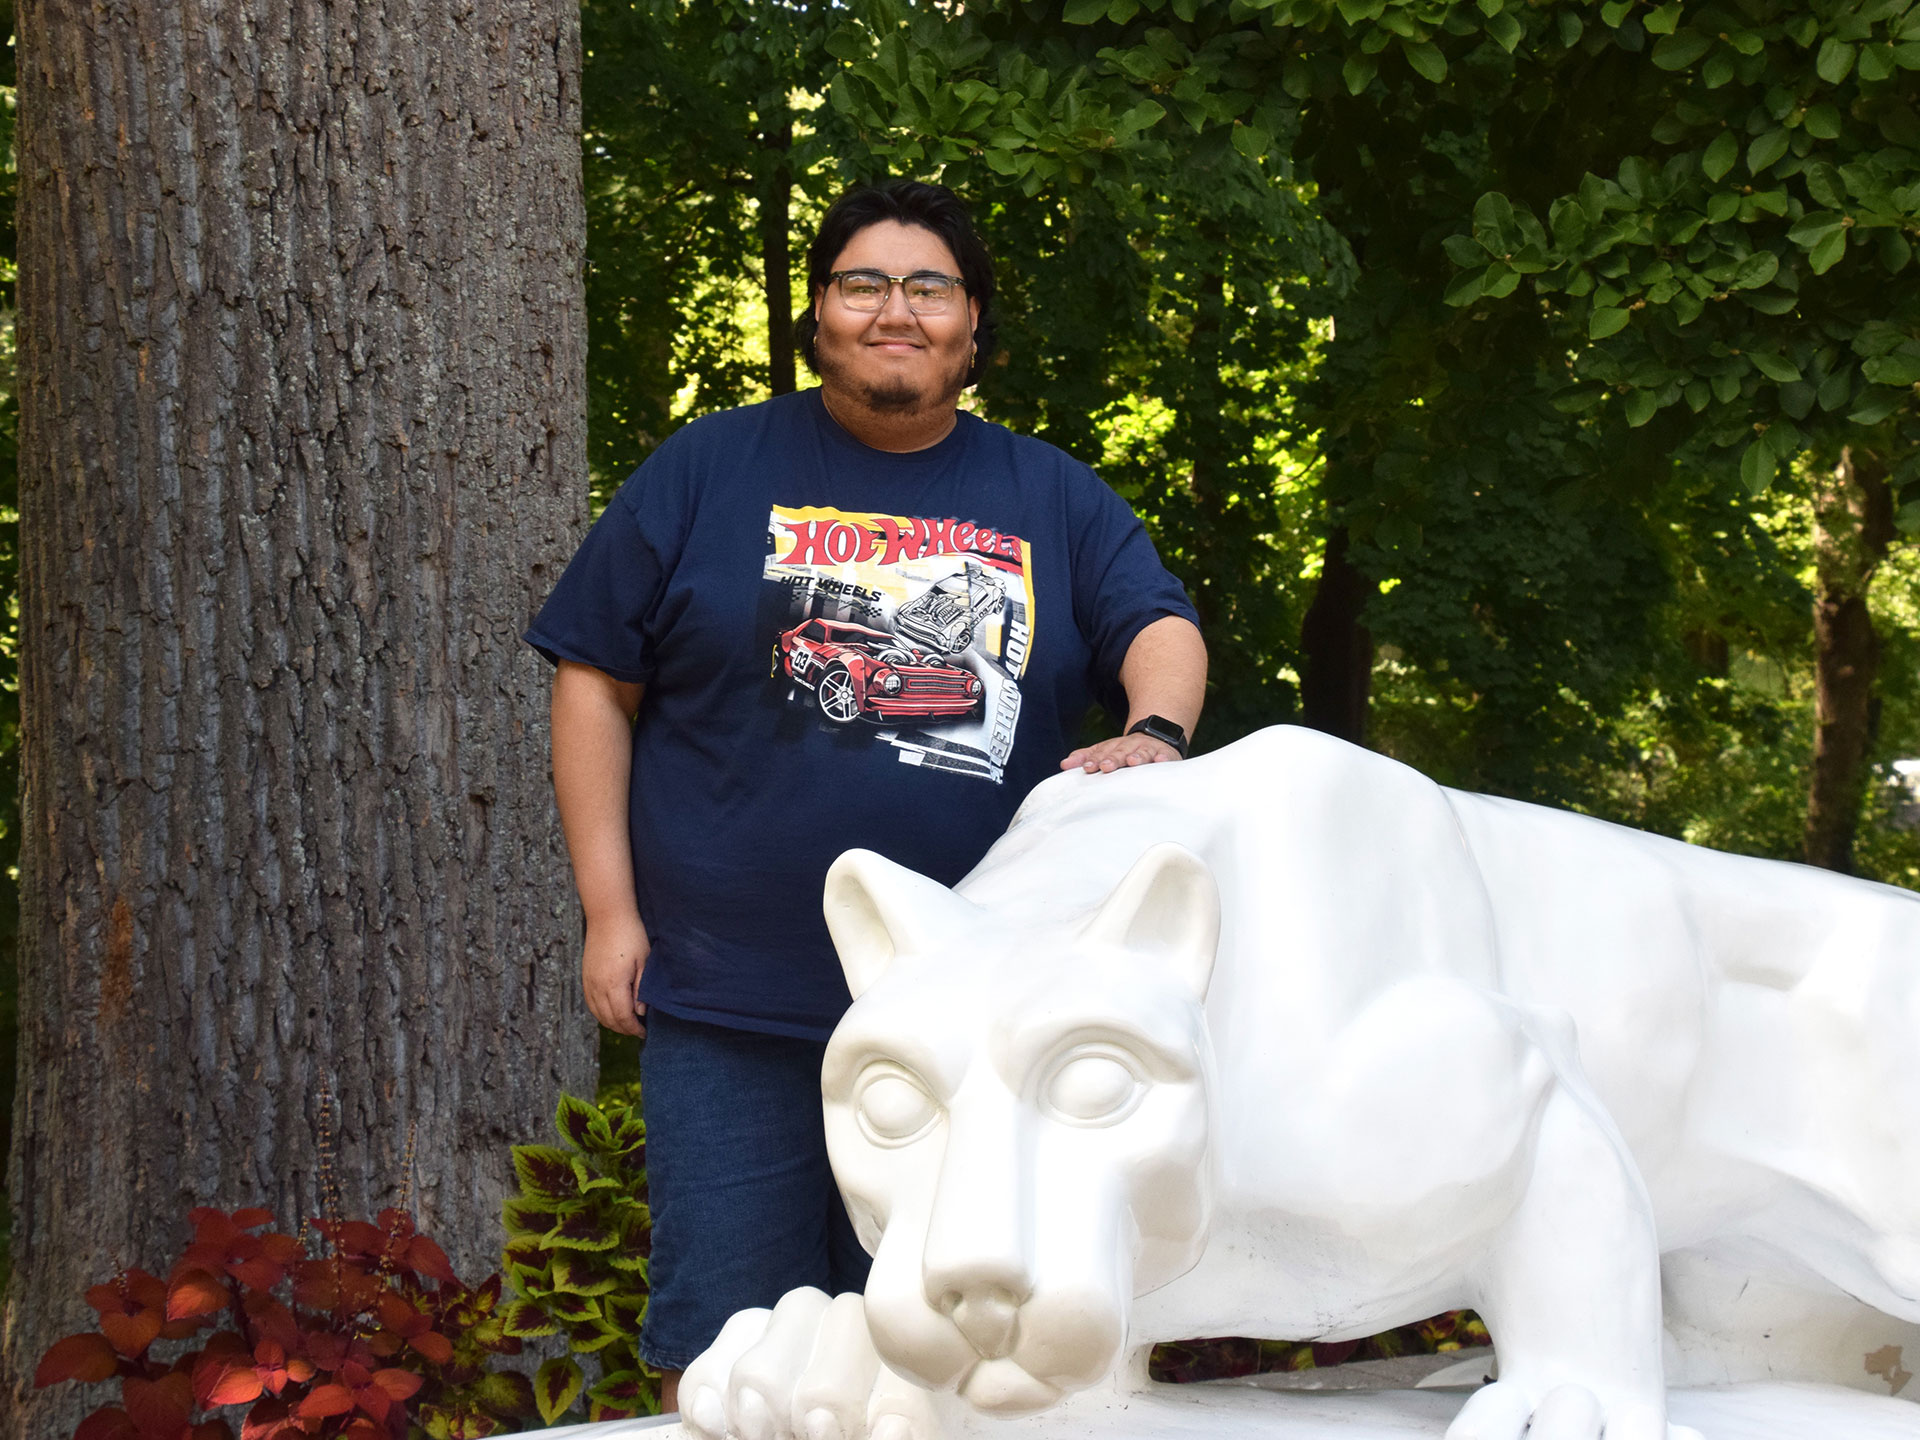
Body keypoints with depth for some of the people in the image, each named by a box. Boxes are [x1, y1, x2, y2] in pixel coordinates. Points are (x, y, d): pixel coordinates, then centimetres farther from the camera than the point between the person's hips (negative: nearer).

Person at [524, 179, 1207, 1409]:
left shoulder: (1053, 498, 12)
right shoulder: (711, 469, 6)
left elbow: (1162, 625, 4)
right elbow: (594, 679, 5)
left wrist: (1155, 732, -21)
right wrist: (611, 910, -2)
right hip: (730, 1008, -2)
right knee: (724, 1351, 1)